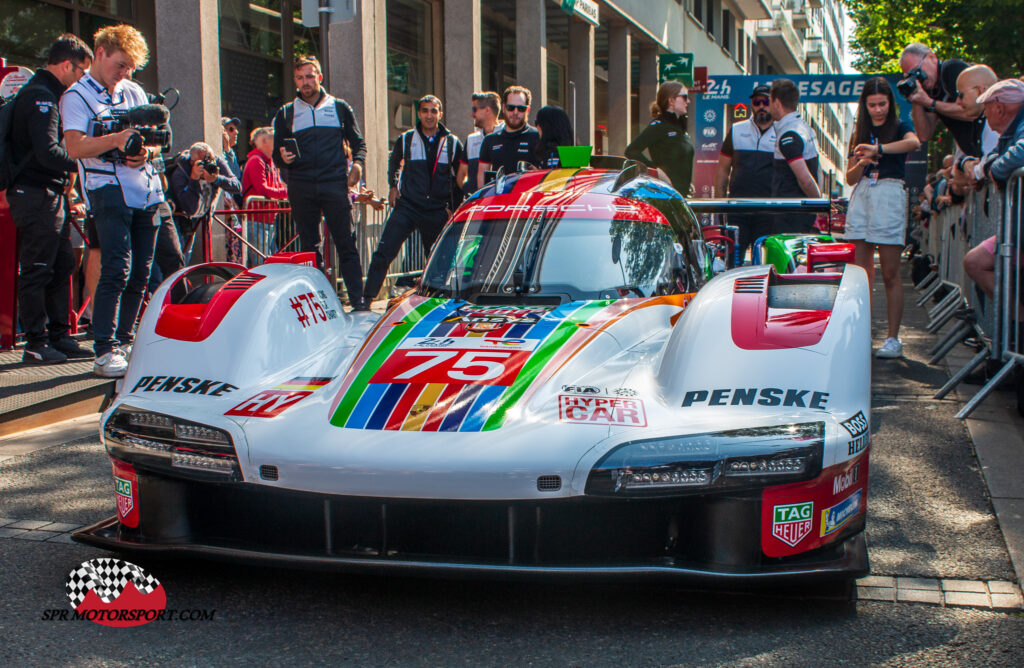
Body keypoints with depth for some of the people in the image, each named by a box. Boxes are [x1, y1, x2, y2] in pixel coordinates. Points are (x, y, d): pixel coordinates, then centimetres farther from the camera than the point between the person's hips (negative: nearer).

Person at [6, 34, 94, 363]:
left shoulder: (47, 94, 19)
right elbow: (48, 153, -24)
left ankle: (58, 336, 17)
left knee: (61, 266, 11)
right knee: (37, 270, -5)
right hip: (38, 195, -10)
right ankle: (36, 344, 0)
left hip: (50, 194, 10)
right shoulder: (41, 97, -15)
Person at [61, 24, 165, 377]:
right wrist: (117, 139, -25)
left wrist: (147, 152, -2)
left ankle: (124, 342, 18)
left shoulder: (135, 92, 21)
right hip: (109, 191, -6)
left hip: (147, 191, 6)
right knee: (117, 270, -15)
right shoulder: (76, 96, 1)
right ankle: (105, 352, -13)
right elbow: (75, 147, -12)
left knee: (141, 273, 7)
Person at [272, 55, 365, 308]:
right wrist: (283, 157, -9)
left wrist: (357, 162, -4)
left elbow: (358, 143, 16)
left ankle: (358, 300, -3)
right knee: (309, 246, 3)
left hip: (334, 184, -1)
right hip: (301, 187, 1)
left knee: (346, 244, -4)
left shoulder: (339, 108, 14)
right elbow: (277, 155, 15)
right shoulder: (285, 113, 14)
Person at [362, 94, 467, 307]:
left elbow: (461, 176, 17)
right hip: (407, 207, -1)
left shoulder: (452, 143, 6)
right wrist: (393, 186, 13)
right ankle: (366, 299, -9)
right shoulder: (406, 140, 6)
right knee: (383, 252, -11)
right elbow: (393, 163, 24)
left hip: (437, 210, 1)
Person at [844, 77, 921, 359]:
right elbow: (850, 177, 15)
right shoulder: (859, 133, 18)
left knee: (890, 273, -6)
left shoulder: (899, 127, 6)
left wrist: (877, 149, -28)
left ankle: (893, 339, -4)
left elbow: (914, 143, -19)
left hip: (889, 196, -4)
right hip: (861, 197, 4)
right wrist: (861, 162, -6)